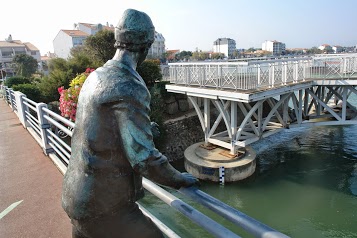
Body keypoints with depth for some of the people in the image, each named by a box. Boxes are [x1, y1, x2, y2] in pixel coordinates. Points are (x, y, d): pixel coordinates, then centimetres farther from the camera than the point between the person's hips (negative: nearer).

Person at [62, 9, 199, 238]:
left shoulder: (96, 76, 4)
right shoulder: (129, 88, -24)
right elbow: (145, 158, -26)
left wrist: (145, 128, 32)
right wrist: (180, 179, -8)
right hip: (103, 207, -8)